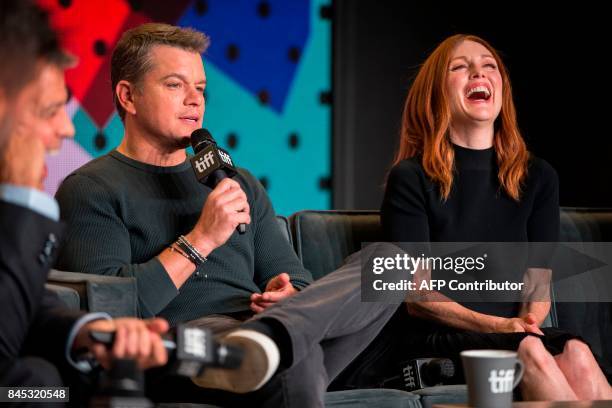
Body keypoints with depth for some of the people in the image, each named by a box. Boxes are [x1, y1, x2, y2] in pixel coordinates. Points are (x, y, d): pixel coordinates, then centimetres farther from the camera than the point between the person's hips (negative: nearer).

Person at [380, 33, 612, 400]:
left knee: (575, 353, -32)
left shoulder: (538, 177, 14)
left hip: (512, 334, 4)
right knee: (529, 351, -35)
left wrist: (527, 322, -15)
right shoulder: (410, 179, 1)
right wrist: (498, 326, -19)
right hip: (439, 342, -3)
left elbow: (539, 281, 9)